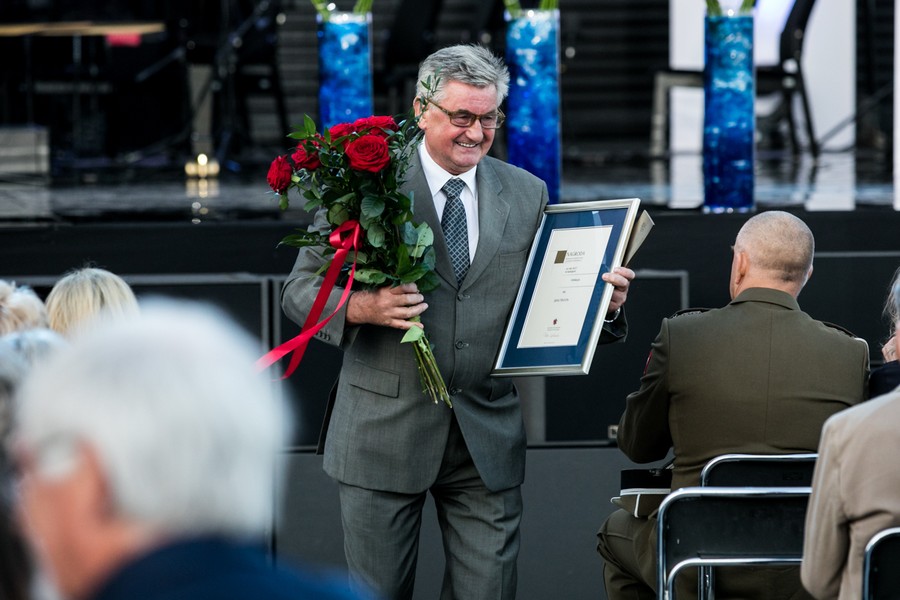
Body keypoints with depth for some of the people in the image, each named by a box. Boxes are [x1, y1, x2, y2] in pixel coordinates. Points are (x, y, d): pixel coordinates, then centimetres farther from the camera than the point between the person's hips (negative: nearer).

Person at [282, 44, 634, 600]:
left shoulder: (526, 194, 9)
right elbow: (302, 290, -2)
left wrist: (602, 303, -11)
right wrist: (361, 306, -22)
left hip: (488, 438, 2)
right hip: (385, 432, -2)